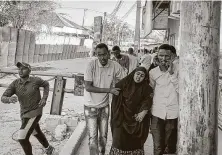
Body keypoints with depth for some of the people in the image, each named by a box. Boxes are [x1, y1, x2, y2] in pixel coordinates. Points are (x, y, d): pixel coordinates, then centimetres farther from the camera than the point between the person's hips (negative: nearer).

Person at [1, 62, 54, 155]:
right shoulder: (14, 84, -7)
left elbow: (46, 84, 7)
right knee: (36, 133, 27)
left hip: (35, 113, -6)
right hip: (25, 113, 6)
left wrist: (44, 99, -8)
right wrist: (9, 99, -41)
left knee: (22, 138, -10)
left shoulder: (36, 80, -14)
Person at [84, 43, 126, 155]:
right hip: (91, 106, -3)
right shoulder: (91, 65, -18)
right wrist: (109, 90, -25)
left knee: (104, 136, 17)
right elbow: (87, 87, -21)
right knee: (93, 137, 0)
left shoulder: (115, 66, -11)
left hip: (104, 106, 3)